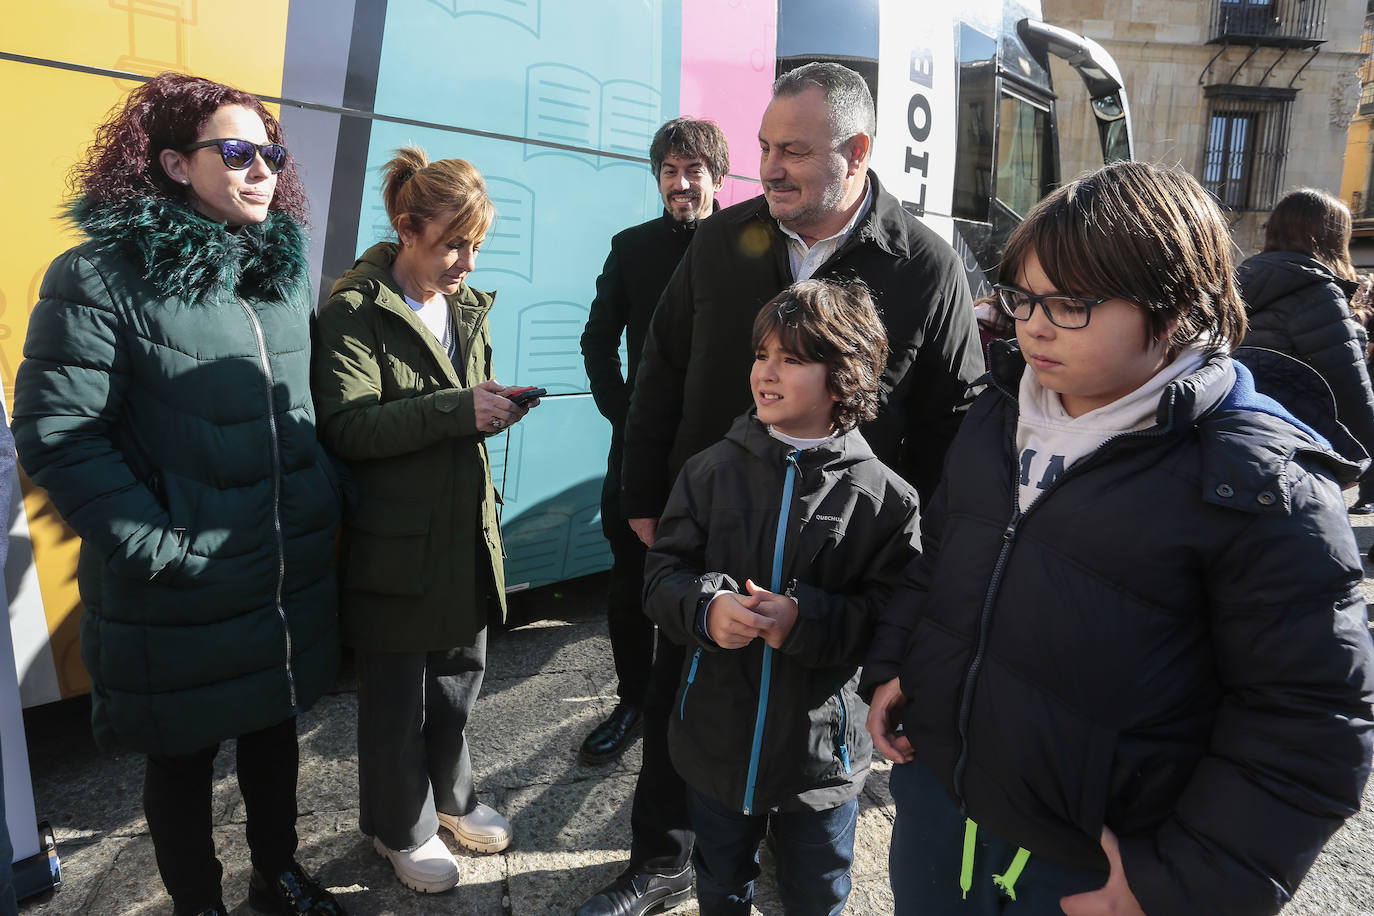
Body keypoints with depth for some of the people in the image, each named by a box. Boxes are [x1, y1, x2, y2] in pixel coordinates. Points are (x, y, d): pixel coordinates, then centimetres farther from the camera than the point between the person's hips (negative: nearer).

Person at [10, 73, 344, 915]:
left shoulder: (285, 272, 6)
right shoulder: (103, 278, -13)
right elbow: (55, 432, -16)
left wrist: (328, 502, 6)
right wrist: (156, 546, -19)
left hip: (292, 577, 6)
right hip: (181, 591, -5)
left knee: (275, 730, 22)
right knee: (184, 757, 16)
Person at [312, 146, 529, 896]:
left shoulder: (466, 306, 10)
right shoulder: (356, 313, -11)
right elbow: (346, 425, -22)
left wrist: (493, 408, -3)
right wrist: (457, 410, -27)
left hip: (465, 531, 6)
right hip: (395, 543, -6)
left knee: (459, 672, 19)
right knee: (397, 693, 10)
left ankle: (449, 796, 42)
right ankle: (402, 826, 32)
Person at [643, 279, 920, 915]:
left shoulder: (883, 495, -14)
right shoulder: (714, 470, -6)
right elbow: (663, 573, -3)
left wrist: (803, 619, -28)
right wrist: (707, 607, -24)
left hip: (822, 749, -2)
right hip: (716, 736, 2)